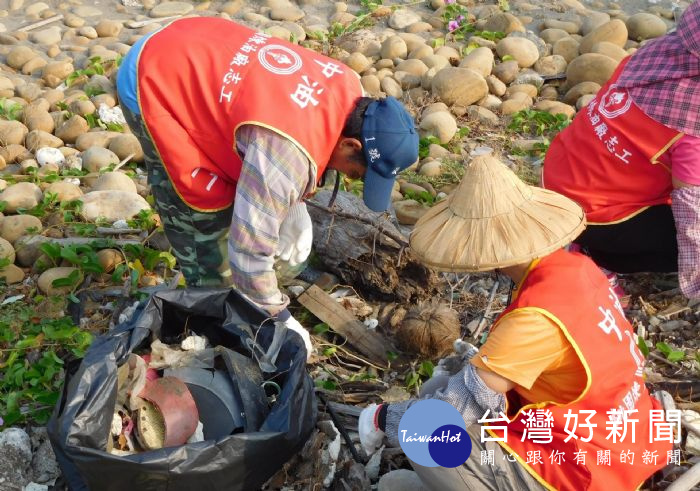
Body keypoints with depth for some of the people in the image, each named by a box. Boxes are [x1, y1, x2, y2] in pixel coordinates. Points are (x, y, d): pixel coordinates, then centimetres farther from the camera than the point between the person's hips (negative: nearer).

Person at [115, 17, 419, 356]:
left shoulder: (348, 90, -9)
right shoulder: (287, 151, -35)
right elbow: (249, 247, -29)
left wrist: (293, 206, 1)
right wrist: (278, 319, -14)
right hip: (154, 85, -8)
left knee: (244, 200, 12)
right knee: (208, 216, -6)